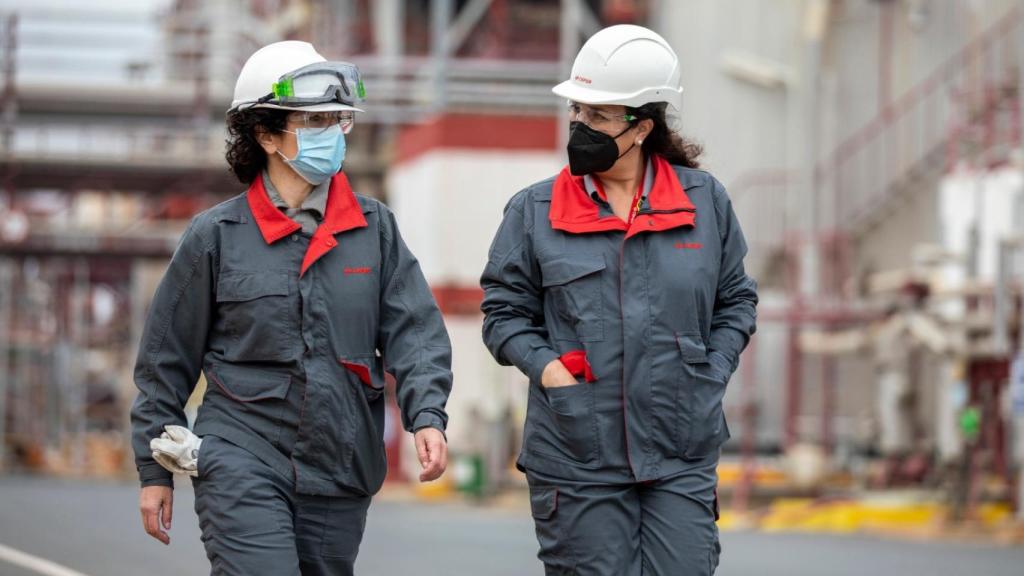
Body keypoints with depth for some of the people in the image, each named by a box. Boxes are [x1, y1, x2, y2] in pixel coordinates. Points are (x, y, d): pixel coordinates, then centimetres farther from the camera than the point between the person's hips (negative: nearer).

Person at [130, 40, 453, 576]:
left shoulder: (374, 227, 6)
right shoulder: (215, 236, -1)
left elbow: (414, 331, 3)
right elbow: (164, 360, 6)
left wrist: (427, 415, -14)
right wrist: (154, 469, 8)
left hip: (340, 472, 3)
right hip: (242, 461, -3)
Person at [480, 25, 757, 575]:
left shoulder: (705, 201, 6)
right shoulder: (534, 210, 3)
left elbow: (735, 301, 16)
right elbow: (504, 312, 8)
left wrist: (711, 375, 3)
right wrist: (547, 368, -9)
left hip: (682, 457, 1)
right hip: (576, 457, -1)